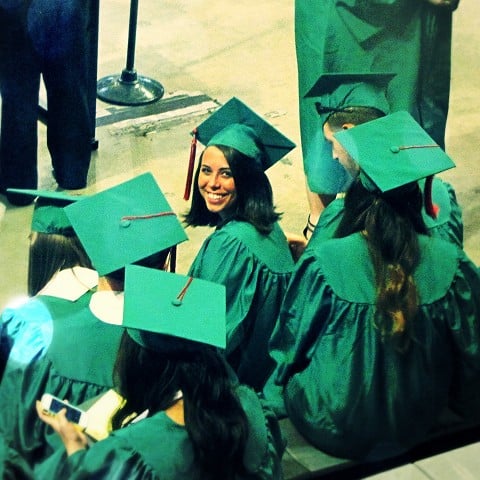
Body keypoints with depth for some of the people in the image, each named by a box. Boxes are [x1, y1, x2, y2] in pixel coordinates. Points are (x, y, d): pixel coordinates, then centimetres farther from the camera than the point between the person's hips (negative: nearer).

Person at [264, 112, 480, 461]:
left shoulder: (322, 264, -21)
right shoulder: (451, 266, -16)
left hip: (330, 430, -1)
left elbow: (290, 344, -8)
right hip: (414, 429, 2)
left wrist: (274, 398, 14)